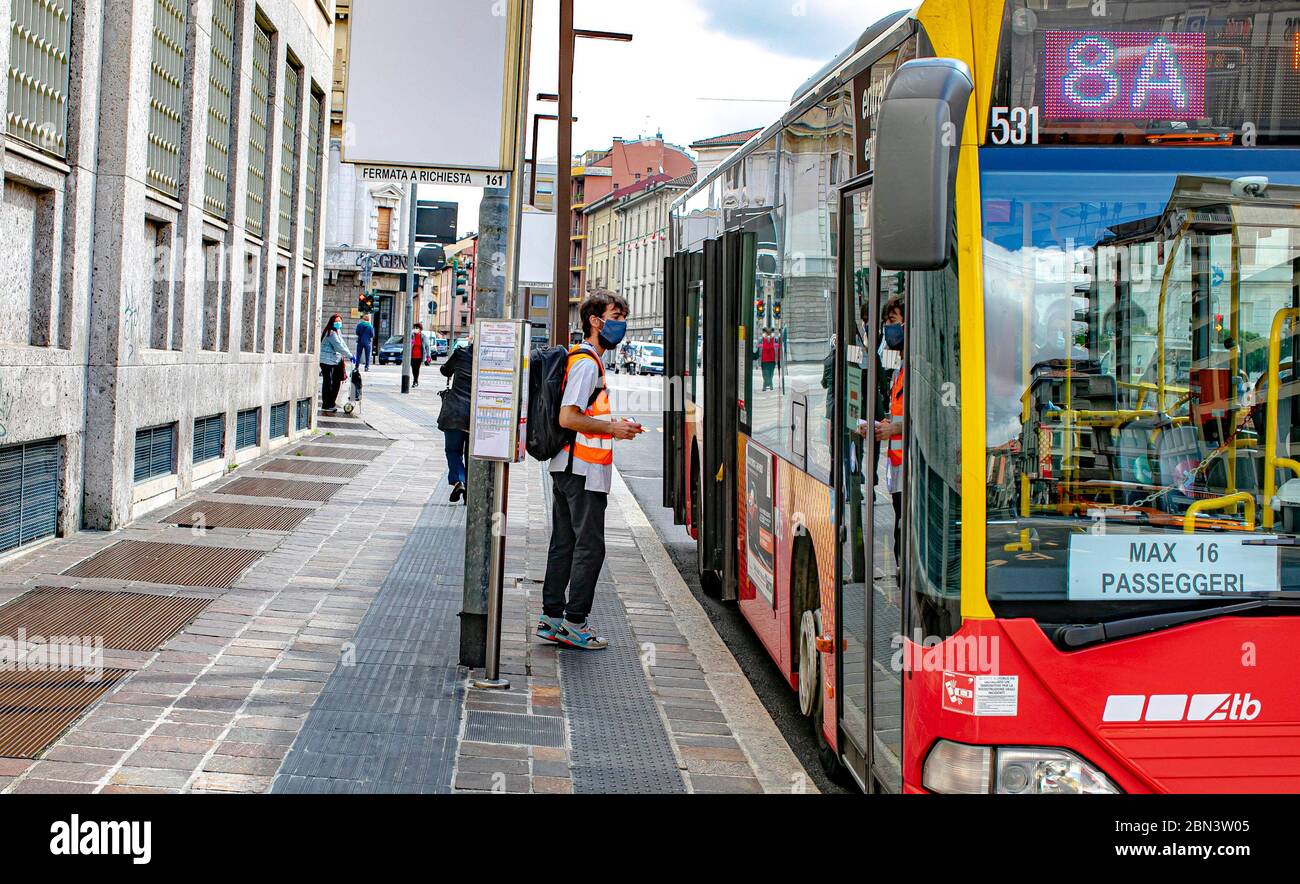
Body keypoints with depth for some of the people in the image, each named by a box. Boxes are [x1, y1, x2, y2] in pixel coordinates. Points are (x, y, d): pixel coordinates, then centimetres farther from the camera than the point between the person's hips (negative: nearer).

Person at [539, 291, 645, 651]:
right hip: (584, 471, -10)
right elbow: (567, 418, -21)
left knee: (564, 544, 12)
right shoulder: (587, 363, -15)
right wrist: (611, 428, -14)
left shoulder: (585, 360, 17)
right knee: (589, 547, -3)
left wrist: (614, 425, 13)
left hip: (568, 469, 10)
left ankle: (552, 618, 17)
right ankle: (575, 621, 1)